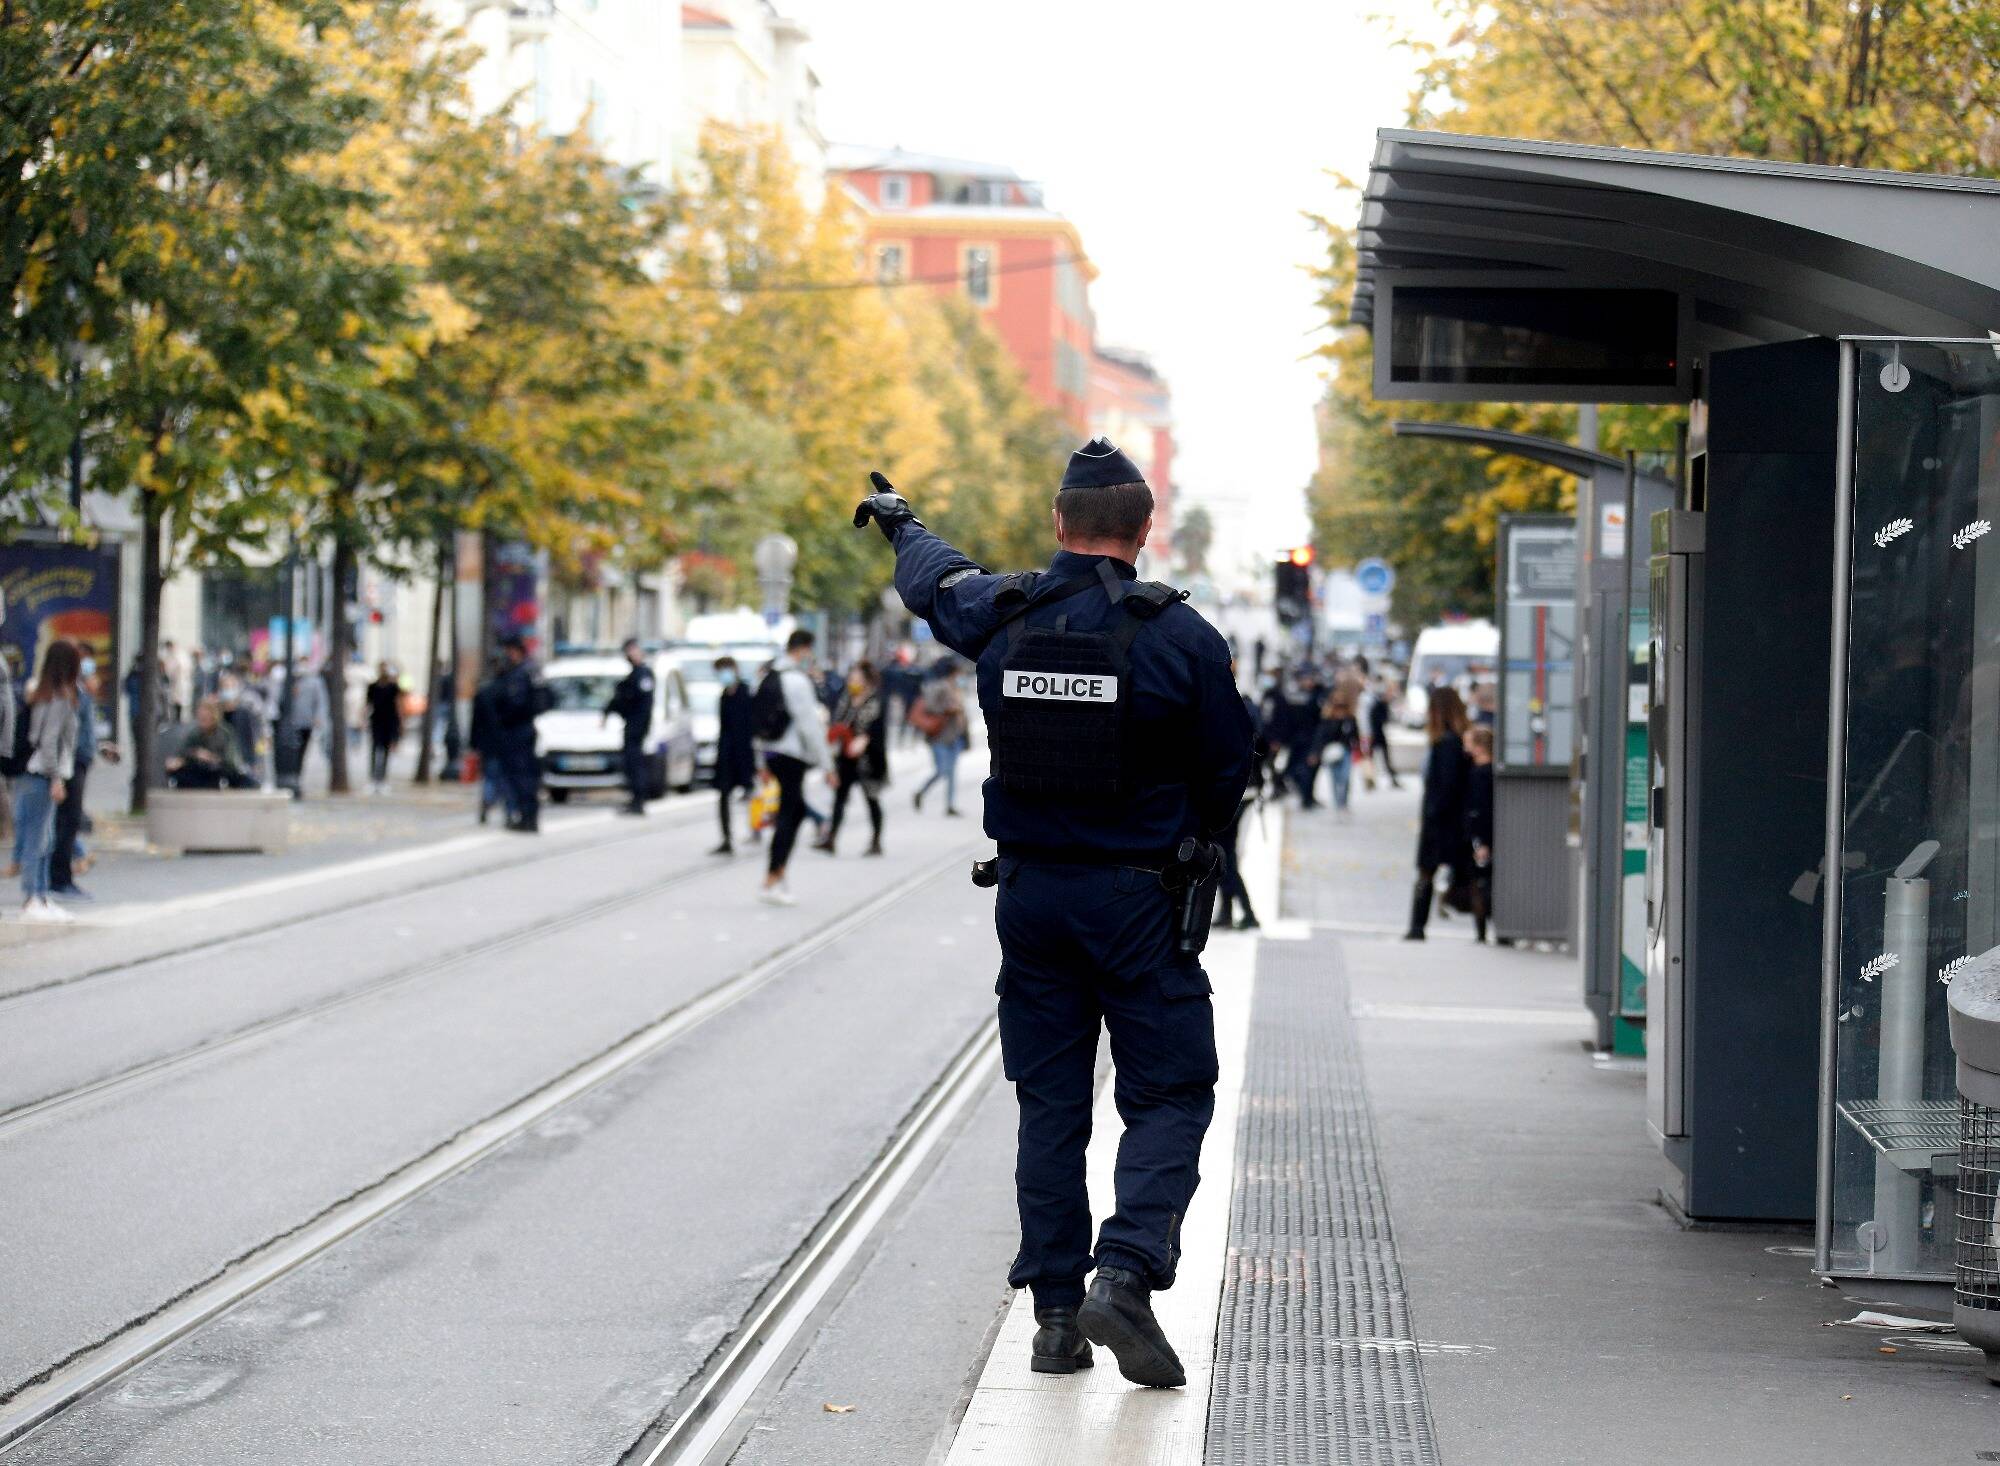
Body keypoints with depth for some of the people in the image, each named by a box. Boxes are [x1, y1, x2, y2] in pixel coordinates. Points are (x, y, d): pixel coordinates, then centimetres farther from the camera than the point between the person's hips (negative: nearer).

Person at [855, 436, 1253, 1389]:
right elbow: (1227, 773, -2)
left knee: (1049, 1104, 11)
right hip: (1141, 899, -4)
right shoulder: (1182, 636, -10)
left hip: (1030, 891, 4)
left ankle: (1056, 1314, 12)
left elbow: (934, 578, 23)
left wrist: (900, 523, 45)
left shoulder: (1001, 617, 0)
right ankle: (1125, 1274, -17)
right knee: (1168, 1096, 3)